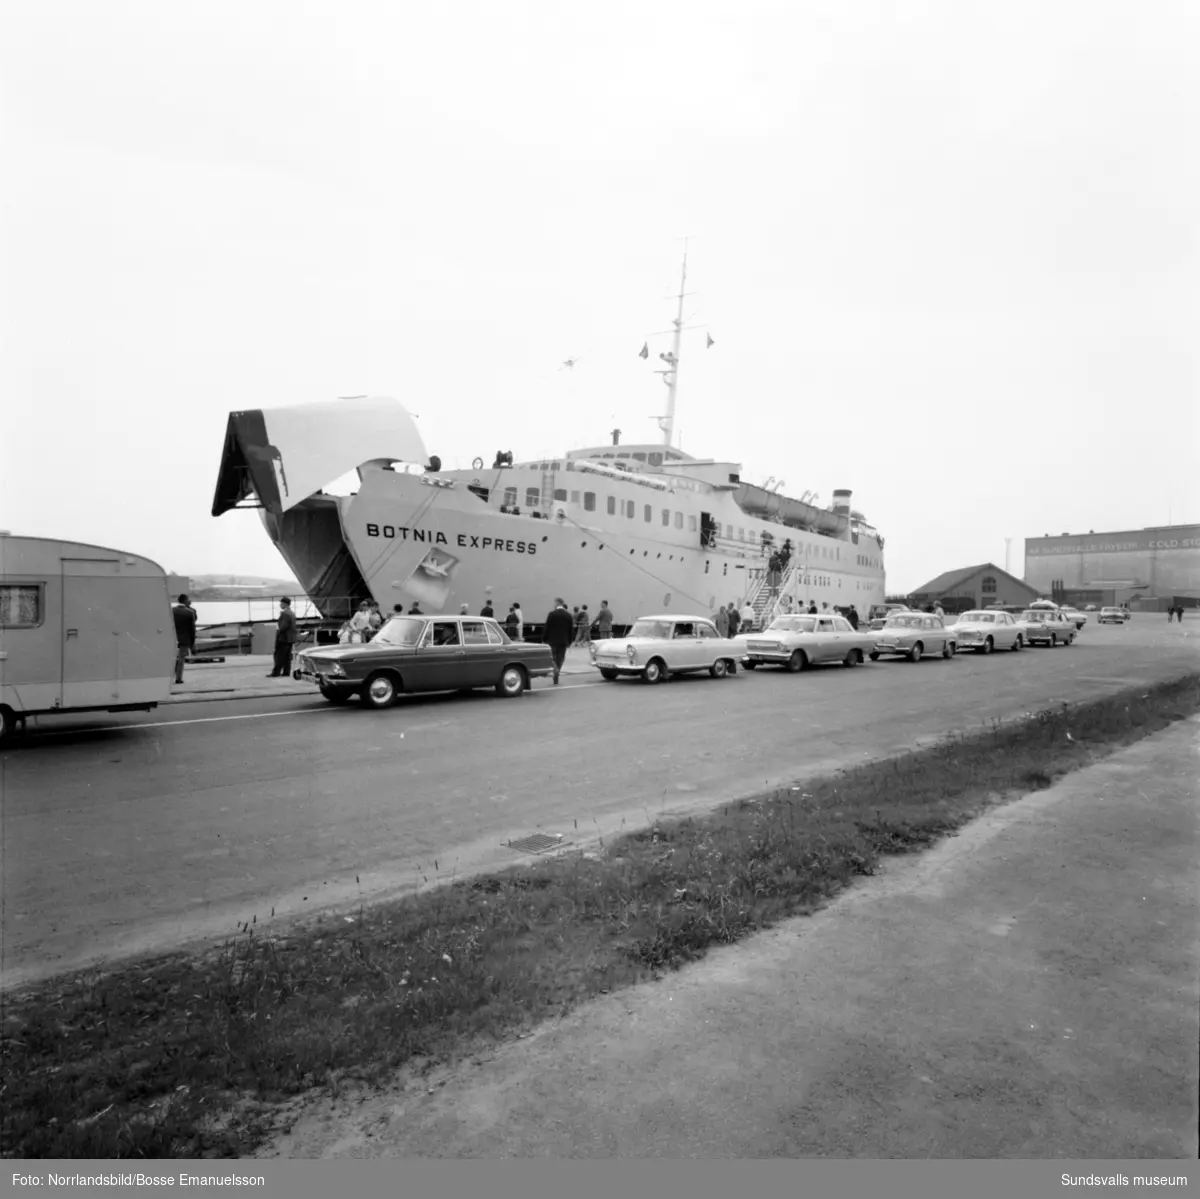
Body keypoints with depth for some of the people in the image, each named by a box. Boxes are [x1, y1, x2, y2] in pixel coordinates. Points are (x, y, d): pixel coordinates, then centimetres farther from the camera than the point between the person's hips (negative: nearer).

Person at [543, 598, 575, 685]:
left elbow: (547, 628, -8)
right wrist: (569, 641, 13)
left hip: (553, 641, -3)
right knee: (559, 660, 9)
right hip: (564, 641, 3)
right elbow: (571, 630, 5)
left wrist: (545, 639, 1)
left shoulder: (552, 614, -9)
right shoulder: (568, 615, 2)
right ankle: (556, 680, 11)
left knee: (552, 659, 8)